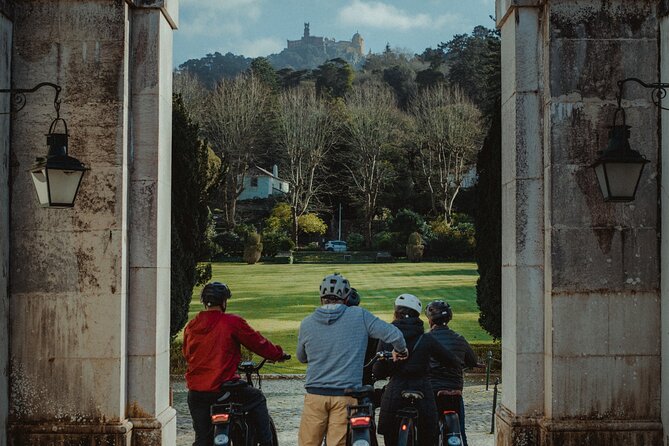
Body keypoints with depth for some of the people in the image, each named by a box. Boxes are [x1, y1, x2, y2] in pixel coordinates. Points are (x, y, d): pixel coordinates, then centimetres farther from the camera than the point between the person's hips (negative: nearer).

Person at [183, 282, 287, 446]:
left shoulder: (191, 326, 7)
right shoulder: (232, 323, -7)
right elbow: (258, 343, 2)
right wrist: (278, 354, 19)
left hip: (195, 392, 4)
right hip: (223, 388, -4)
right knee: (258, 399, 22)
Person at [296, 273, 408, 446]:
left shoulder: (307, 323, 1)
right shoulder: (359, 315, -5)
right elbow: (394, 335, -7)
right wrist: (400, 350, 13)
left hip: (315, 394, 1)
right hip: (346, 395, -1)